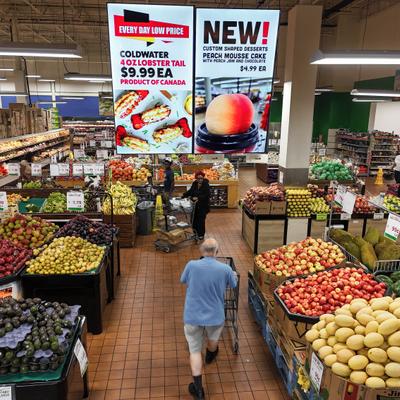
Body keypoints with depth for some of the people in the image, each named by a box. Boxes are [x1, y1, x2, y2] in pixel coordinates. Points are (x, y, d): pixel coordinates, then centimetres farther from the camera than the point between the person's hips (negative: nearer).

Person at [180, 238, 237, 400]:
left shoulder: (191, 265, -16)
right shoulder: (225, 269, -16)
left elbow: (183, 281, 5)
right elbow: (233, 285, 5)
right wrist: (233, 275, 26)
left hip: (192, 316, -1)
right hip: (215, 316, 1)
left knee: (195, 350, 13)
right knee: (213, 340, 31)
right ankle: (210, 357, 61)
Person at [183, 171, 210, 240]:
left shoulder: (206, 185, -14)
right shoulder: (194, 184, 3)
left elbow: (207, 195, -21)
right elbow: (190, 191, 14)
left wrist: (198, 198, -29)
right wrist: (183, 195, 3)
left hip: (203, 206, -5)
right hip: (195, 205, 5)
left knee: (201, 219, 0)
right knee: (194, 218, 10)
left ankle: (201, 234, 14)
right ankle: (196, 231, 28)